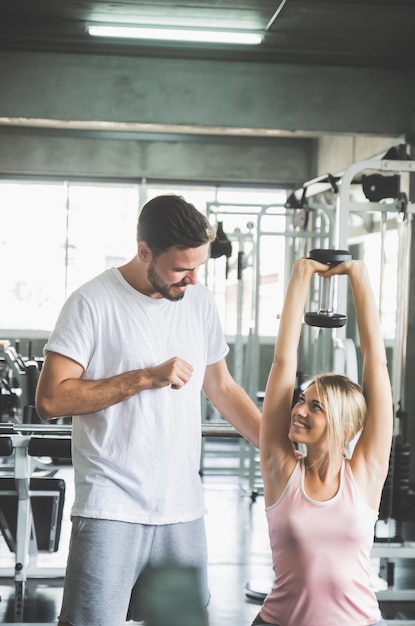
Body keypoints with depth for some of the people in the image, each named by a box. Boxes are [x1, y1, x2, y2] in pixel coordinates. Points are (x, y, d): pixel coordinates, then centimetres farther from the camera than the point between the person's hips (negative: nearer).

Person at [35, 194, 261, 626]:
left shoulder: (200, 302, 8)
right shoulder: (93, 303, -9)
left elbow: (222, 388, 19)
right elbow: (50, 399, -14)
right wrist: (145, 377, -17)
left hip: (184, 509, 5)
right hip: (112, 509, -5)